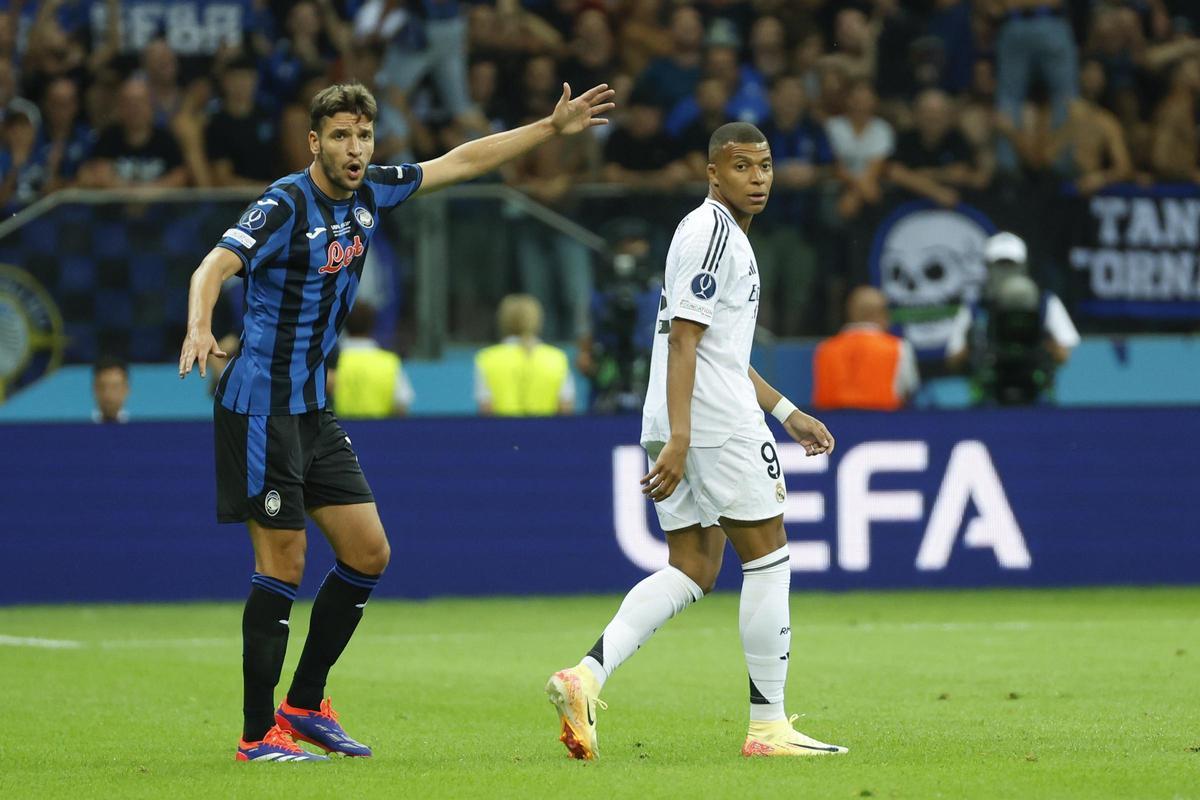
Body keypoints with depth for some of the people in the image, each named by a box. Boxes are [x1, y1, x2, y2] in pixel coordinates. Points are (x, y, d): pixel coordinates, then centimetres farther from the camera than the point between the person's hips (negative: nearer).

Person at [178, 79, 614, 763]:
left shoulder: (370, 193, 6)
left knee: (368, 553, 7)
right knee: (284, 566, -9)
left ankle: (306, 704, 20)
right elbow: (215, 266, -29)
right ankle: (259, 734, -1)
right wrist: (199, 328, -50)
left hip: (315, 409, 8)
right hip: (261, 406, -8)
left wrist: (552, 128, 21)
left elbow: (461, 162, 18)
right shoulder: (285, 206, -16)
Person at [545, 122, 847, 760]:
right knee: (768, 558, -1)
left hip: (682, 427, 10)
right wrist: (678, 438, -25)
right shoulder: (714, 231, -11)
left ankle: (586, 675, -10)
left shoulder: (720, 231, 22)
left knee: (693, 571, 7)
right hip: (717, 422, -10)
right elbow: (683, 340, -19)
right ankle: (768, 725, 2)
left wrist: (785, 411, 31)